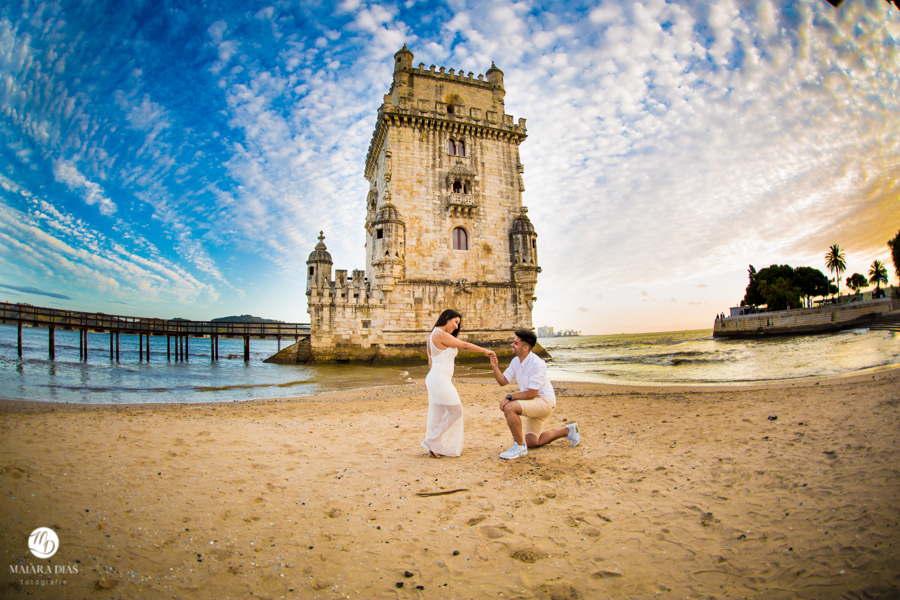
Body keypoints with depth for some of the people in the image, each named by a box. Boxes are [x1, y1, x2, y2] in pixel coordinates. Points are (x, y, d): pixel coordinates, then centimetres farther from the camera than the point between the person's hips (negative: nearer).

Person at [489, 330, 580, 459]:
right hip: (533, 402, 9)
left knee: (509, 407, -30)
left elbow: (531, 394, -26)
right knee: (532, 442, 16)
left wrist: (509, 397, -24)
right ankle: (567, 431, 32)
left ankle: (519, 447, -15)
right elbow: (503, 381, -3)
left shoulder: (537, 363, -25)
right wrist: (495, 368, -19)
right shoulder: (516, 361, 1)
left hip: (545, 400, -9)